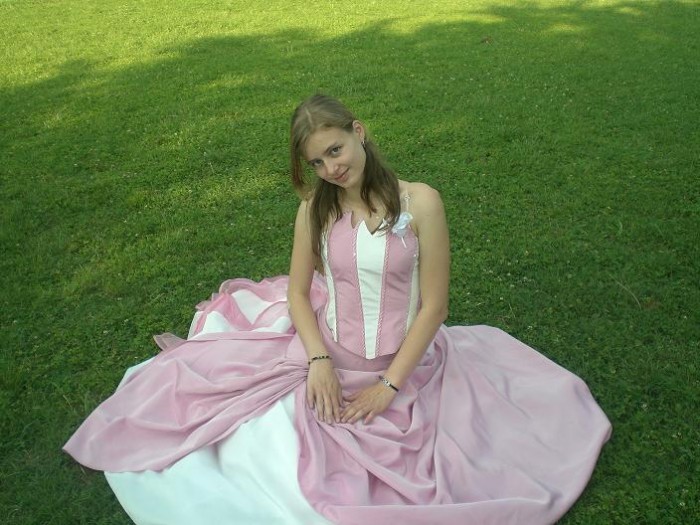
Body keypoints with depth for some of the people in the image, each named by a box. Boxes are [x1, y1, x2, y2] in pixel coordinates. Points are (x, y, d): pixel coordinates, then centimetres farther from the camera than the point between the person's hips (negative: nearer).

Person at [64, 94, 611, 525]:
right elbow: (298, 291, 2)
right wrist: (319, 361, -14)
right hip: (326, 356, 3)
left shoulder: (419, 202, -14)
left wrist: (389, 385, -15)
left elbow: (434, 305, -12)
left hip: (402, 364, -2)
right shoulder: (316, 207, -4)